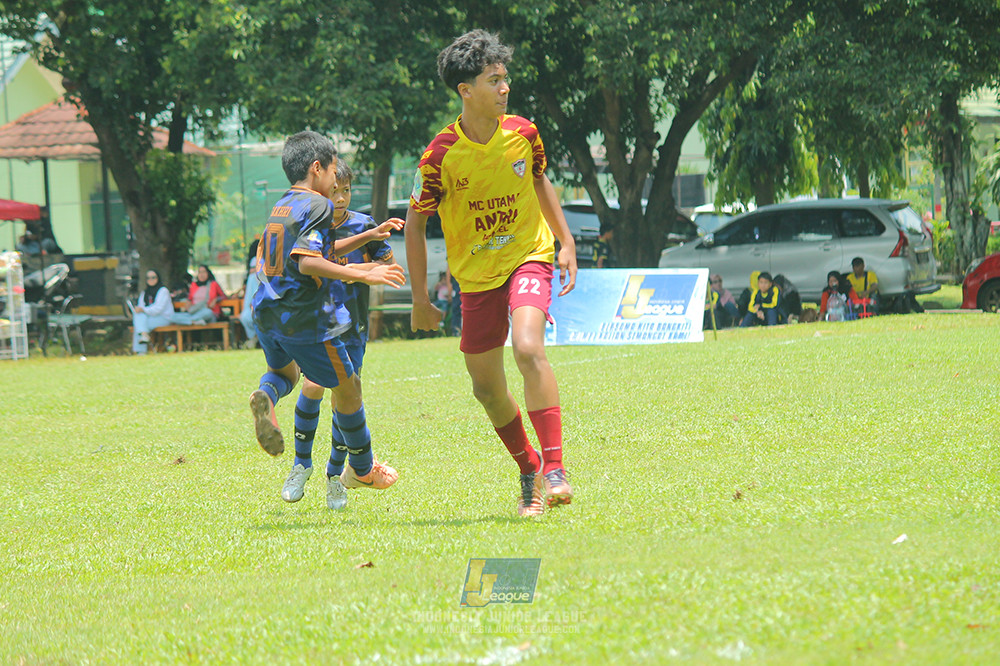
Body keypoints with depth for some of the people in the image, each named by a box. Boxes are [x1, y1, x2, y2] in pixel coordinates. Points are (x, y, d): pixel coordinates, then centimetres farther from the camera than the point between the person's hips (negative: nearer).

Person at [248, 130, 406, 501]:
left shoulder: (280, 207, 15)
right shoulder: (317, 205, -11)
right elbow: (306, 261, -24)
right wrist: (364, 276, -22)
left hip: (267, 313, 7)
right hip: (305, 317, -7)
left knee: (284, 372, 32)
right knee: (347, 387, 11)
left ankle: (266, 396, -6)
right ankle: (362, 469, 26)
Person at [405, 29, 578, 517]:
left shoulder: (522, 133, -7)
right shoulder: (441, 155, -15)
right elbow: (415, 223, -3)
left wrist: (566, 241, 10)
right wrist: (420, 299, -2)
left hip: (528, 256, -1)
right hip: (476, 274, 1)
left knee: (528, 350, -27)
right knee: (487, 388, 6)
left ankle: (555, 471, -25)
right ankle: (529, 469, 31)